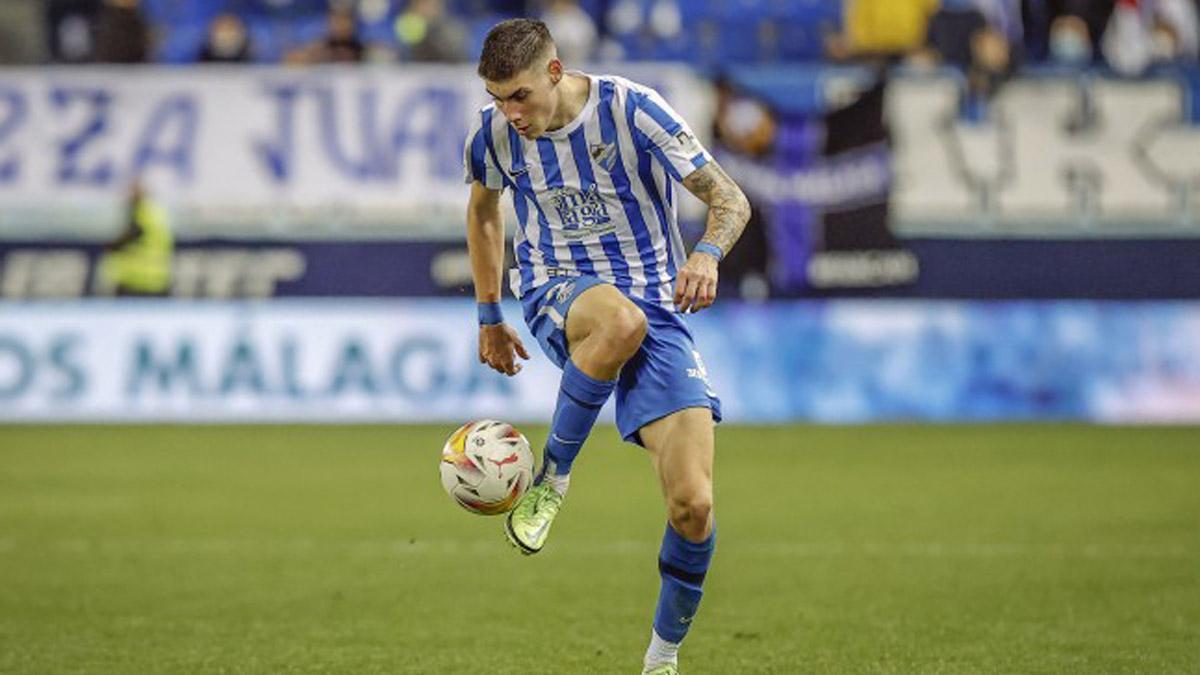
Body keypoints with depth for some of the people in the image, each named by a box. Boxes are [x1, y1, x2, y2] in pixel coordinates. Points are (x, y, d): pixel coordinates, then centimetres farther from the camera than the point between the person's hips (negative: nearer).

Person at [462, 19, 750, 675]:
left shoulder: (632, 110, -13)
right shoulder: (493, 133, -3)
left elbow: (729, 199, -13)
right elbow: (483, 208, 20)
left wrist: (707, 254, -34)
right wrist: (489, 315, 22)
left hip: (656, 305, -1)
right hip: (558, 293, 1)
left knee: (693, 505, -15)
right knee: (621, 320, -42)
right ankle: (551, 478, -21)